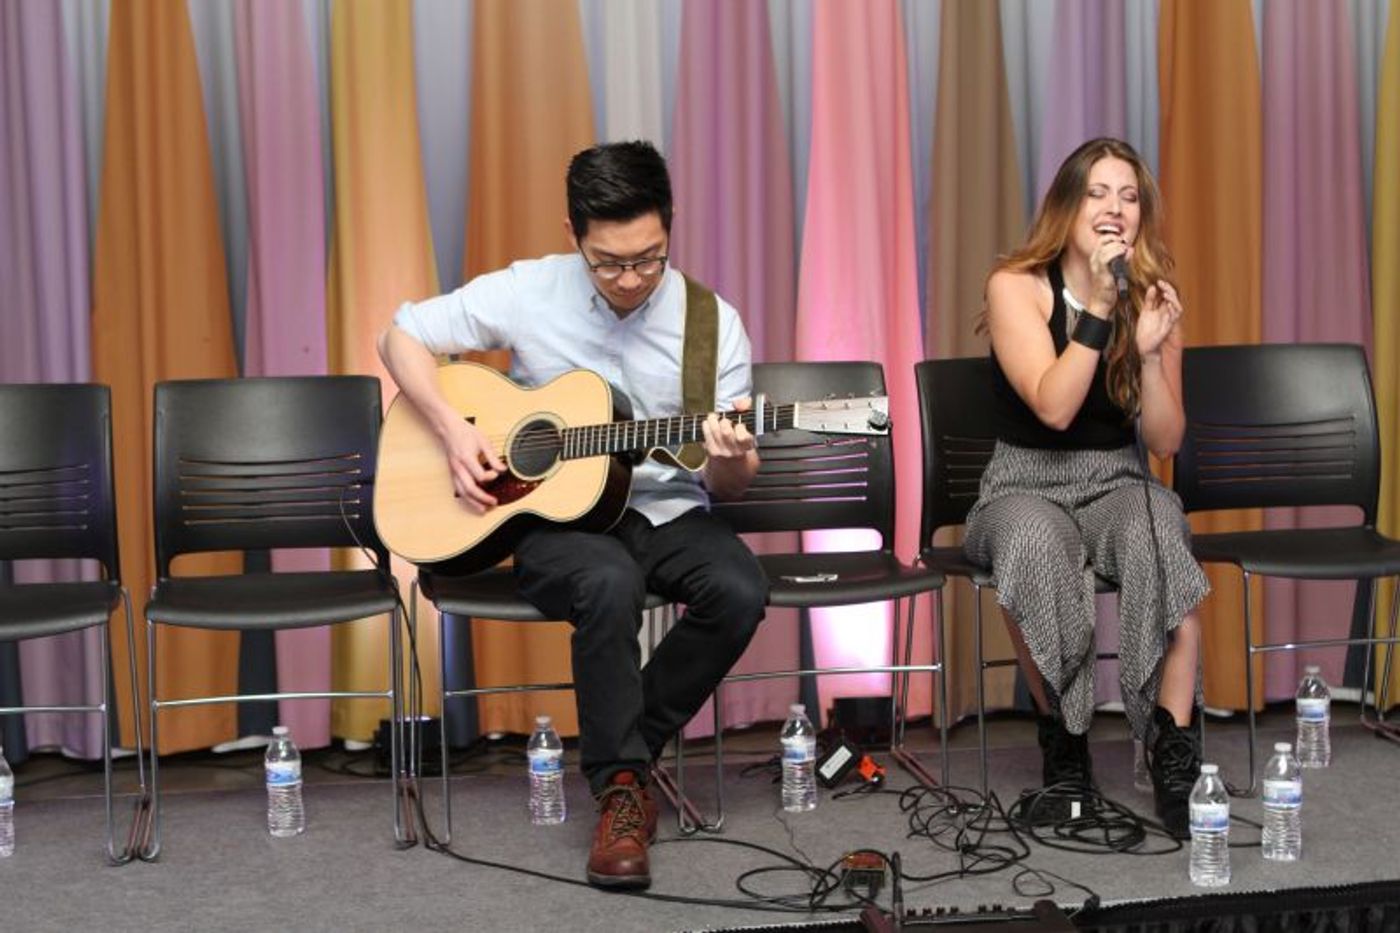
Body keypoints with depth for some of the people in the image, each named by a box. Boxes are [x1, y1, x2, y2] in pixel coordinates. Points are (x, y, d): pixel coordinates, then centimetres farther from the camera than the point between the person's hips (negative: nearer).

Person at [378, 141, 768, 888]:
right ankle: (620, 784, -19)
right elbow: (400, 336, 3)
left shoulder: (711, 322, -4)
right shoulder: (526, 293, -6)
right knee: (610, 582, -36)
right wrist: (454, 431, -12)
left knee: (740, 592, -28)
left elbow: (731, 487, 2)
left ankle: (622, 744, -6)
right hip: (556, 515, -2)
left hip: (667, 512, 2)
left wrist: (729, 460, -24)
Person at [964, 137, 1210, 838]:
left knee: (1157, 531, -34)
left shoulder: (1154, 297, 3)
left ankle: (1175, 756, -32)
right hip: (1026, 487, -2)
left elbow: (1165, 443, -1)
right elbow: (1053, 408, -19)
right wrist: (1098, 307, -24)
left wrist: (1150, 351, -16)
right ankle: (1062, 740, -19)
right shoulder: (1017, 287, -7)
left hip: (1119, 485, 2)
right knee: (1035, 541, -38)